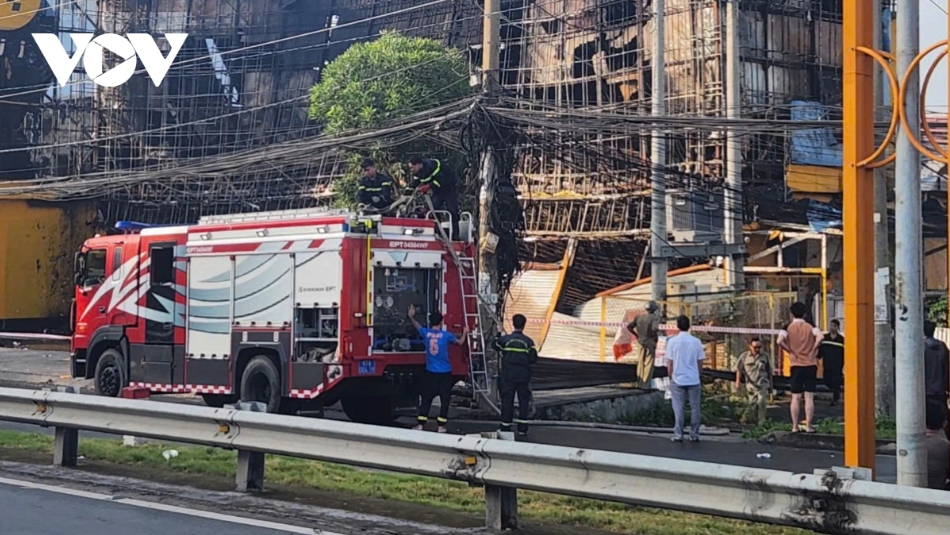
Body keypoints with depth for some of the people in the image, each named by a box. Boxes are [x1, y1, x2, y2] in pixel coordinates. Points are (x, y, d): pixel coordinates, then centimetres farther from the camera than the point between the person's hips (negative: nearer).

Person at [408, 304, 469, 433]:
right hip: (445, 372, -2)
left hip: (430, 372, 2)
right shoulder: (446, 335, -8)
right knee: (445, 399, 4)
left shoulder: (426, 333, -3)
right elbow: (460, 342, 12)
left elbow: (417, 326, 20)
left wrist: (411, 317, 35)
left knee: (426, 398, 8)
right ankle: (441, 426, 2)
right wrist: (465, 333, 30)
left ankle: (420, 424, 4)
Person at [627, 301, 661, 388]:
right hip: (650, 342, -6)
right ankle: (645, 384, 7)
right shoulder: (654, 317, -16)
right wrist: (656, 337, -16)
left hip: (641, 341, 6)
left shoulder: (638, 316, 3)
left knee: (641, 362, 17)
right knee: (649, 363, 4)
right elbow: (654, 329, -34)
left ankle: (640, 382, 23)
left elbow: (629, 326, 5)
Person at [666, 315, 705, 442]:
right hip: (694, 380, 1)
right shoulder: (696, 341, -3)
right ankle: (694, 435, 11)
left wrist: (671, 377, 8)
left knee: (678, 408, 4)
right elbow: (700, 361, 2)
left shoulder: (672, 341, -7)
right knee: (695, 408, 9)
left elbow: (669, 363, -4)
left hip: (677, 380, -1)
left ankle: (678, 435, 4)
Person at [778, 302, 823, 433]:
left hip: (796, 365, 0)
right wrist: (813, 350, -7)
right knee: (809, 397, 2)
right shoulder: (810, 327, 0)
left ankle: (795, 426, 5)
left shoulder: (788, 328, 0)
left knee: (796, 397, 5)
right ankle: (808, 426, 0)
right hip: (811, 365, 0)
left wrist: (790, 351, -4)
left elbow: (780, 341, -18)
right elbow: (820, 337, -20)